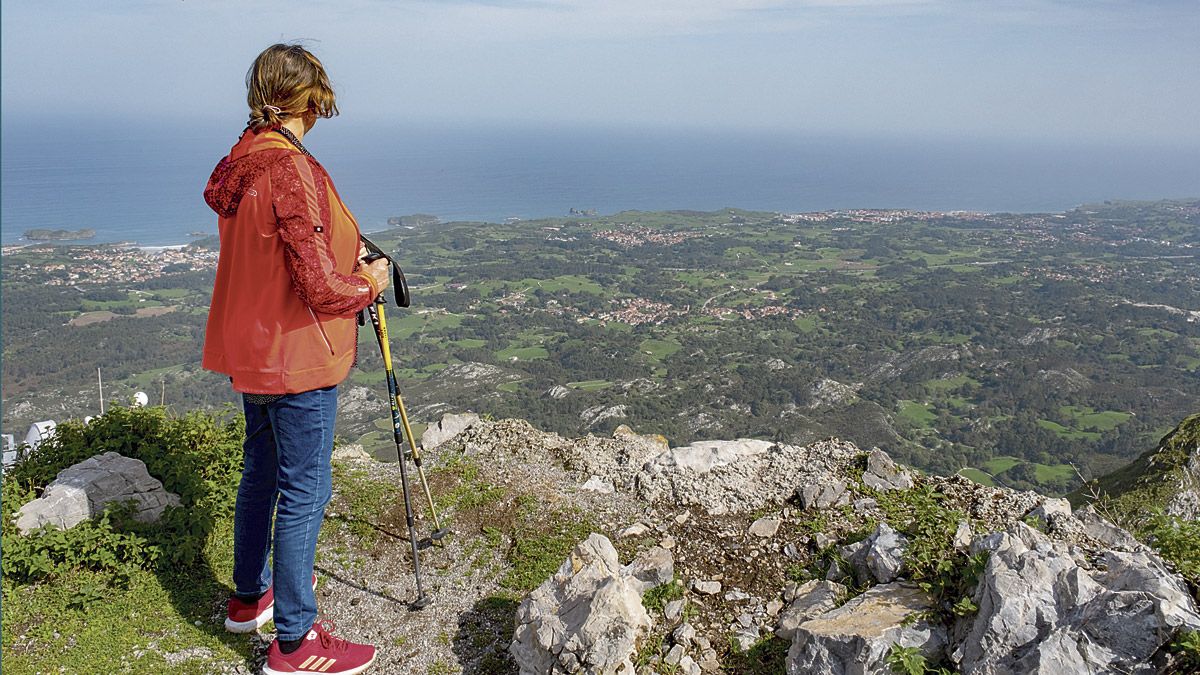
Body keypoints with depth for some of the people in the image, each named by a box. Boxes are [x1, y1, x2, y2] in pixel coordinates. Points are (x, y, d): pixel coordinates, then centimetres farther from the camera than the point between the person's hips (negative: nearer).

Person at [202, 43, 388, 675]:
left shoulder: (239, 166, 5)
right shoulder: (292, 171, -23)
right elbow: (321, 286, -25)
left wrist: (342, 253, 9)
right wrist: (368, 282, -6)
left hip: (251, 349, 9)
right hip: (297, 358, -9)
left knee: (261, 470, 22)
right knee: (304, 491, 0)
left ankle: (249, 595, 40)